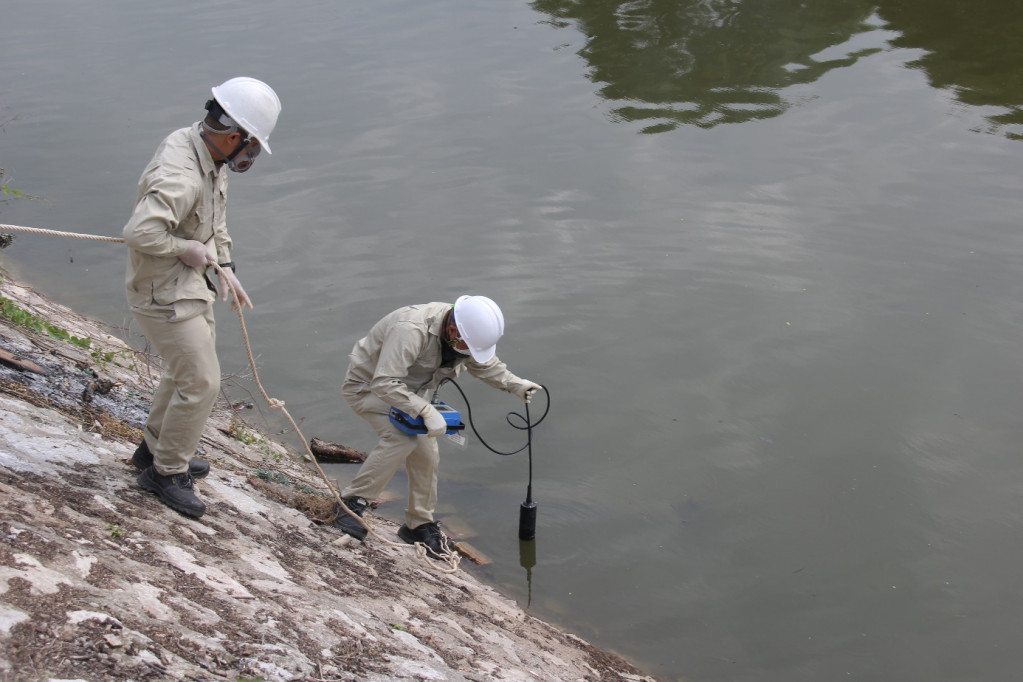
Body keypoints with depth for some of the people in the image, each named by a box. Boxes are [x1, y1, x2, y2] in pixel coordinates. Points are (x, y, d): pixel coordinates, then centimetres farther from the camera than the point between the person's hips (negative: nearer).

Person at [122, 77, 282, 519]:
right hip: (164, 294, -10)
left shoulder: (211, 156, 0)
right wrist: (186, 248, -28)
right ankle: (166, 472, 14)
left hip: (191, 285, 10)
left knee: (189, 370, 23)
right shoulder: (179, 176, -32)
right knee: (200, 381, -4)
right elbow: (140, 232, -44)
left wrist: (225, 266, 10)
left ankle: (154, 448, 42)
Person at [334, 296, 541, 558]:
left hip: (406, 390, 8)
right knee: (402, 438, -30)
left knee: (427, 456, 2)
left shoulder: (469, 335, -12)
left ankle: (419, 525, 21)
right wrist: (426, 411, -48)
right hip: (367, 386, -8)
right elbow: (384, 384, -43)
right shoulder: (411, 331, -40)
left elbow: (485, 364, 9)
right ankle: (353, 502, -18)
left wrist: (515, 384, -5)